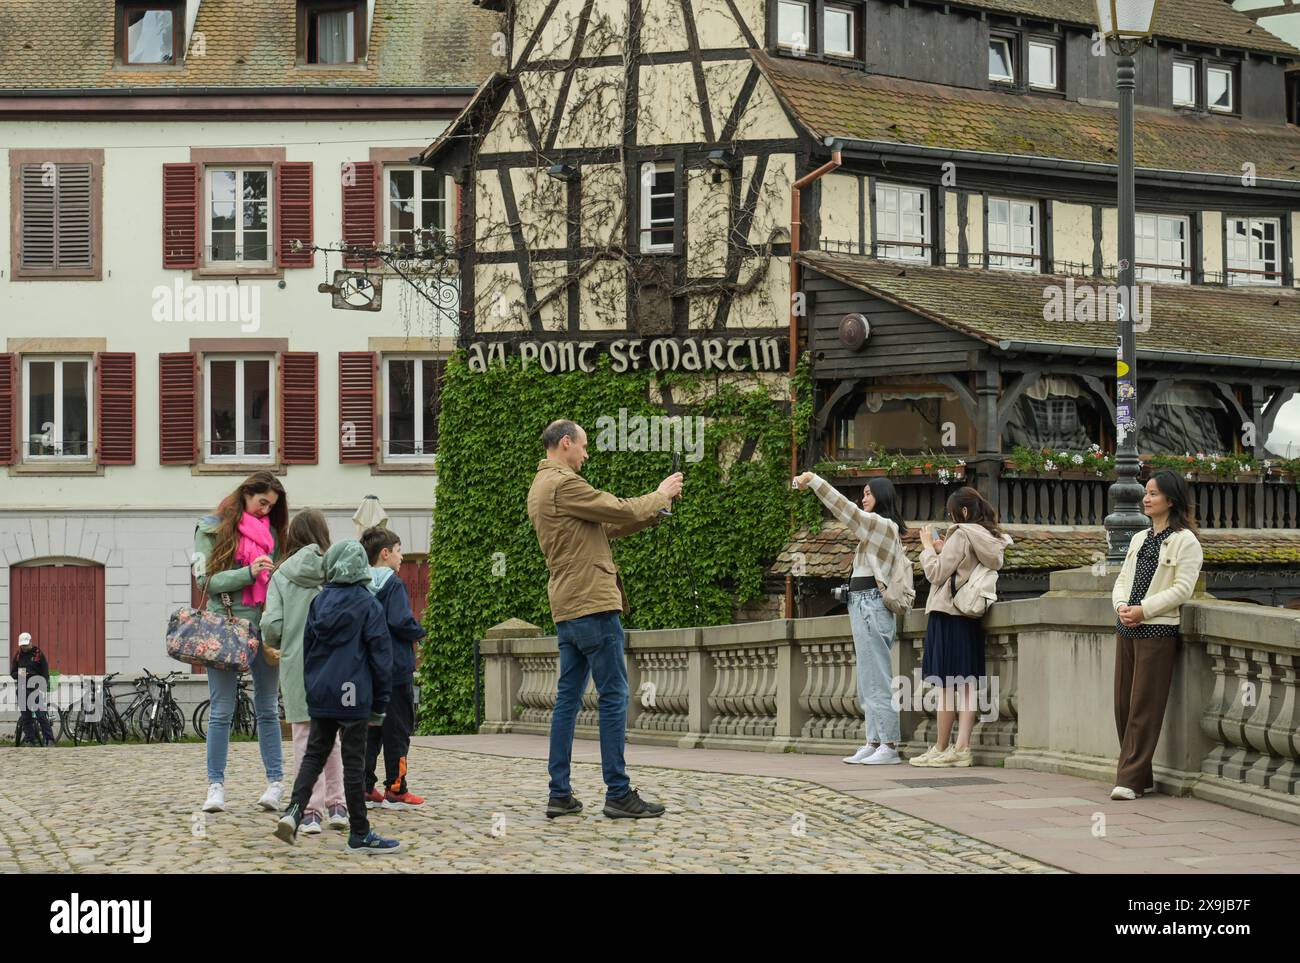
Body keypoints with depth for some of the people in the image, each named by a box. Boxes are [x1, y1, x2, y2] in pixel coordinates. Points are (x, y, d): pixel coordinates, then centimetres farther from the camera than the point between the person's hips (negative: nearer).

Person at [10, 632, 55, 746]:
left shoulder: (39, 654, 0)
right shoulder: (18, 655, 10)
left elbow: (45, 674, -1)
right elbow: (12, 672, 13)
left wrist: (44, 689, -10)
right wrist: (19, 674, -11)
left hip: (37, 689, -4)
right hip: (23, 689, 4)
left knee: (41, 715, -10)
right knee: (26, 717, 4)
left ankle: (49, 740, -8)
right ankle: (30, 740, 9)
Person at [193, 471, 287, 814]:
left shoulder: (269, 532, 13)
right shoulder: (213, 529, 2)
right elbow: (206, 579, -5)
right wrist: (248, 573, -16)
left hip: (264, 627, 3)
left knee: (268, 709, 7)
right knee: (222, 711, 0)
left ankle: (275, 782, 12)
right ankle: (216, 785, 5)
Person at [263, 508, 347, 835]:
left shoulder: (282, 575, -3)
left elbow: (271, 625, -8)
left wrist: (273, 643, 15)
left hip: (296, 664, -1)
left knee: (305, 737, 5)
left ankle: (312, 811, 0)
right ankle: (336, 805, 16)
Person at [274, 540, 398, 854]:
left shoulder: (318, 603, 5)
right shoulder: (367, 605, -7)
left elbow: (307, 648, 11)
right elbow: (380, 655, -7)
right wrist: (380, 703, 0)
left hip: (320, 695, 4)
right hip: (354, 696, -4)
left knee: (314, 753, 13)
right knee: (354, 762, 2)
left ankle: (294, 811, -8)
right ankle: (359, 834, 7)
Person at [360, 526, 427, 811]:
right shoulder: (393, 584, -11)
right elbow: (400, 622, -22)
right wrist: (419, 632, -2)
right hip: (396, 669, -7)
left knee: (370, 729, 11)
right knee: (398, 729, 0)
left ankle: (365, 787, 10)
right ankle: (395, 789, 1)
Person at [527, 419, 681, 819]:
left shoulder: (541, 486, 19)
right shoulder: (563, 484, -13)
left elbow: (604, 527, 20)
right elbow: (620, 511, -11)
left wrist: (654, 512, 16)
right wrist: (660, 496, 7)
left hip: (567, 607, 10)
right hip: (593, 604, -10)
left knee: (568, 698, 9)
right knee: (614, 696, -6)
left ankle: (559, 794, 8)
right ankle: (618, 794, -6)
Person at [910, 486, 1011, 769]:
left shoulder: (961, 534, -12)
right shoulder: (991, 540, 12)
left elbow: (936, 574, -10)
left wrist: (928, 546, 3)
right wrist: (943, 551, 13)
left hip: (948, 613, -8)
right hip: (971, 618, 8)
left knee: (946, 685, -4)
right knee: (967, 684, 3)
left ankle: (941, 749, -2)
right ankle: (962, 748, -2)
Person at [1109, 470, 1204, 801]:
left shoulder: (1185, 541, -6)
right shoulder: (1139, 538, 18)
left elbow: (1182, 588, -13)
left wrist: (1143, 610, -16)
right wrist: (1121, 606, -4)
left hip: (1158, 631, -8)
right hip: (1126, 629, 8)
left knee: (1144, 706, -6)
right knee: (1123, 704, 7)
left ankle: (1130, 779, -6)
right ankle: (1140, 776, 16)